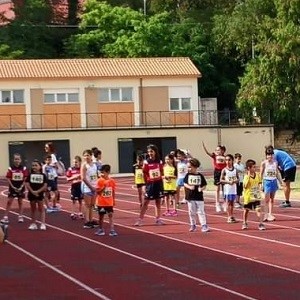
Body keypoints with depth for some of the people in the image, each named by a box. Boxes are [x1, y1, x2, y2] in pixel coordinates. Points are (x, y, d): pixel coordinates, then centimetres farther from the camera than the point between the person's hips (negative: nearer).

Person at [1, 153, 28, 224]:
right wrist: (13, 187, -12)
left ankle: (20, 217, 18)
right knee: (9, 202, -3)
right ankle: (6, 217, -4)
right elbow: (8, 179, -5)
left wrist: (21, 187, -11)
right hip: (12, 187, -1)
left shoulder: (24, 168, -4)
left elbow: (25, 179, -3)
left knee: (20, 202, 10)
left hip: (21, 188, 1)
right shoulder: (10, 168, -6)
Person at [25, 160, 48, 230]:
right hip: (31, 194, 2)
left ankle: (43, 224, -1)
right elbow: (27, 184, -6)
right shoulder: (30, 175, 1)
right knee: (33, 209, 10)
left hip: (40, 194, -2)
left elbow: (45, 185, -7)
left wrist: (38, 191, -16)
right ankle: (33, 224, 17)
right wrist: (32, 191, -16)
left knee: (41, 209, 0)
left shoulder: (43, 175, -2)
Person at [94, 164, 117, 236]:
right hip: (101, 202, -2)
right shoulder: (100, 181, -10)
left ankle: (112, 230, -6)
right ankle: (101, 229, 24)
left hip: (109, 202, 2)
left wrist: (114, 200, 10)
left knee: (110, 215, -4)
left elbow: (113, 191, 8)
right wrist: (103, 187, -24)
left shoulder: (112, 181, -1)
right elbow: (97, 191, -12)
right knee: (101, 216, 10)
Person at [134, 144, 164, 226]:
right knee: (146, 202, -4)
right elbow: (144, 174, -3)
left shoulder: (159, 162, 2)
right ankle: (140, 219, -4)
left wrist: (160, 177, 0)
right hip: (150, 184, -3)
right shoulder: (146, 162, -7)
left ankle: (158, 219, 19)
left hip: (159, 183, 3)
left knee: (158, 201, 9)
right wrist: (148, 180, -7)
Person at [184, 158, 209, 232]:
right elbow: (184, 183, 0)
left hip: (199, 197, -2)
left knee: (201, 212, -2)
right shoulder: (188, 175, 3)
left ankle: (204, 225, -3)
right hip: (190, 197, 2)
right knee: (191, 212, 10)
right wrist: (189, 187, -19)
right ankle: (193, 225, 22)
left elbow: (204, 185, 2)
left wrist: (201, 189, -18)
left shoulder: (200, 176, -1)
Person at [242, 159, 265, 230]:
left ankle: (261, 224, -9)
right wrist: (248, 176, -30)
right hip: (248, 196, -2)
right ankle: (244, 223, 34)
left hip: (256, 196, 2)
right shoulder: (246, 176, -16)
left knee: (258, 209, -11)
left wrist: (259, 189, 5)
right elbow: (244, 186, -27)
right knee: (246, 210, 15)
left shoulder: (257, 175, -1)